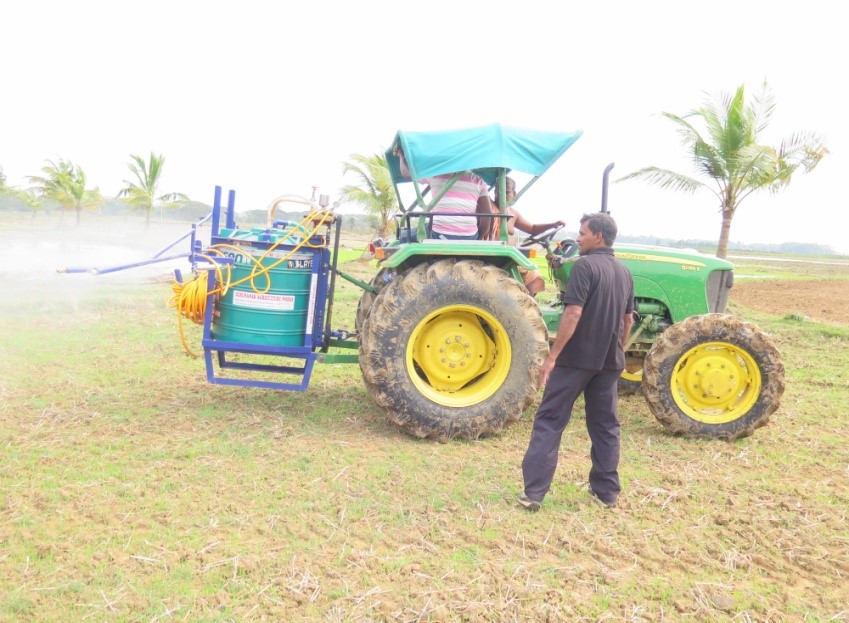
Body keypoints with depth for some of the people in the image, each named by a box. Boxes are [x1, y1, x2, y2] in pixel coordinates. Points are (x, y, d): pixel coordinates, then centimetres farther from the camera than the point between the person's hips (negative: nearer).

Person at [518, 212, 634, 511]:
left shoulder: (585, 266, -14)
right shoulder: (624, 273, 10)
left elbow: (573, 314, -22)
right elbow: (628, 321, 16)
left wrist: (552, 356, -20)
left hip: (576, 357, -7)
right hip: (608, 361, 7)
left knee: (549, 421, -1)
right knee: (605, 425, 14)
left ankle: (533, 491, -3)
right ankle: (606, 489, 20)